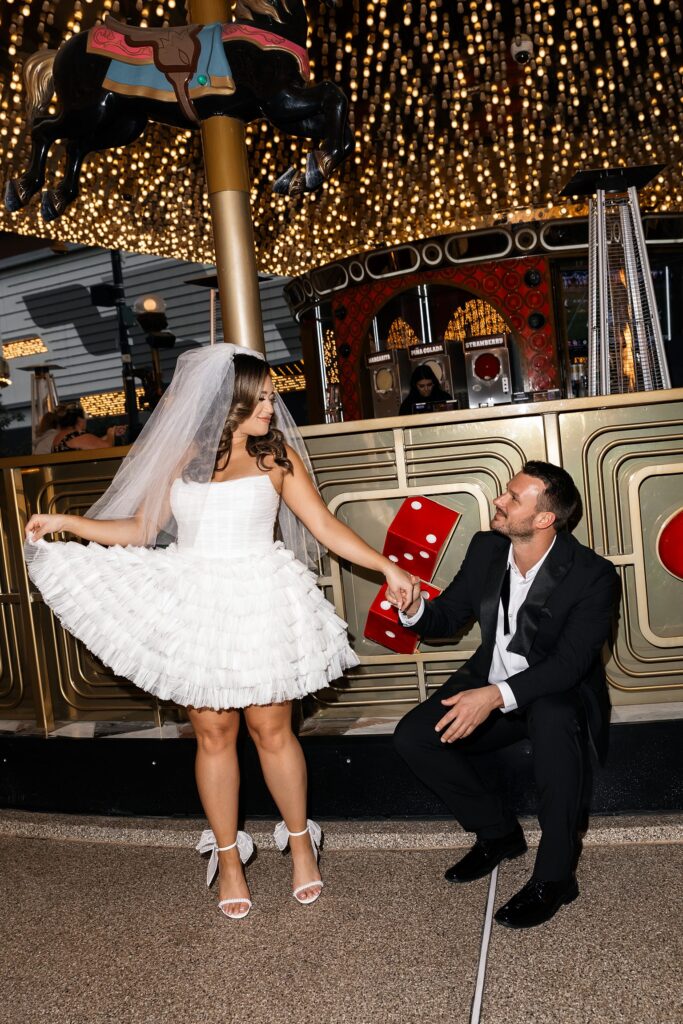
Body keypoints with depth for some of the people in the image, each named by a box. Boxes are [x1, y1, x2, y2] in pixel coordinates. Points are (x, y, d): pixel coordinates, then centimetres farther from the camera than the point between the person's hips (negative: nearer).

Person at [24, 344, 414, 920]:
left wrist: (387, 567, -7)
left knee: (271, 728, 4)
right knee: (213, 734, 8)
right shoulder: (178, 456, 5)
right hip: (195, 608, 2)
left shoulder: (276, 456, 0)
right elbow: (141, 529, 8)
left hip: (260, 606, -1)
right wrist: (65, 523, 4)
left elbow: (326, 526, -1)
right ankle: (228, 858, 25)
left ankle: (301, 844, 26)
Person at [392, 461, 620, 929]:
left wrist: (497, 696, -42)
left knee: (552, 717, -40)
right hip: (490, 686, 5)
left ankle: (554, 876, -21)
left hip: (560, 694, -5)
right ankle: (499, 831, 8)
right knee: (413, 736, -14)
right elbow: (448, 617, 4)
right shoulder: (486, 549, -6)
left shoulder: (594, 576, -21)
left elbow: (569, 664, -28)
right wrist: (415, 608, -20)